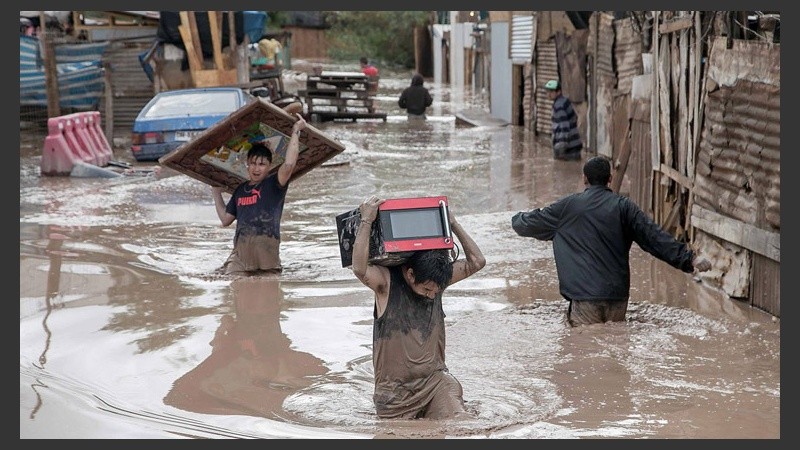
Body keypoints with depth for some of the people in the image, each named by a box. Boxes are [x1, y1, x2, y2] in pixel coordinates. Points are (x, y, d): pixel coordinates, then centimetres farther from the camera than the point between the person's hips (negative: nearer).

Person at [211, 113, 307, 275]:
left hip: (267, 251, -3)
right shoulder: (240, 190, 23)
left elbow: (289, 165, -14)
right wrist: (217, 194, 37)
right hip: (240, 252, 3)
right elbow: (225, 219, 31)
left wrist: (295, 132, -6)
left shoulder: (273, 185, 6)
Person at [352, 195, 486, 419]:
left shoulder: (437, 278, 4)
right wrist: (366, 221, -27)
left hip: (435, 378, 3)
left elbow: (476, 262, 6)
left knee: (459, 421, -20)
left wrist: (453, 224, 3)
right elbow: (359, 269, -31)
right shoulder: (386, 281, -11)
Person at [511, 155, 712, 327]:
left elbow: (532, 223, 17)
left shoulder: (568, 206, 4)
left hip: (584, 295, -2)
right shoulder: (624, 206, 5)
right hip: (618, 295, 2)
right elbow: (654, 237, -1)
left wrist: (517, 219, 41)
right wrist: (689, 259, 0)